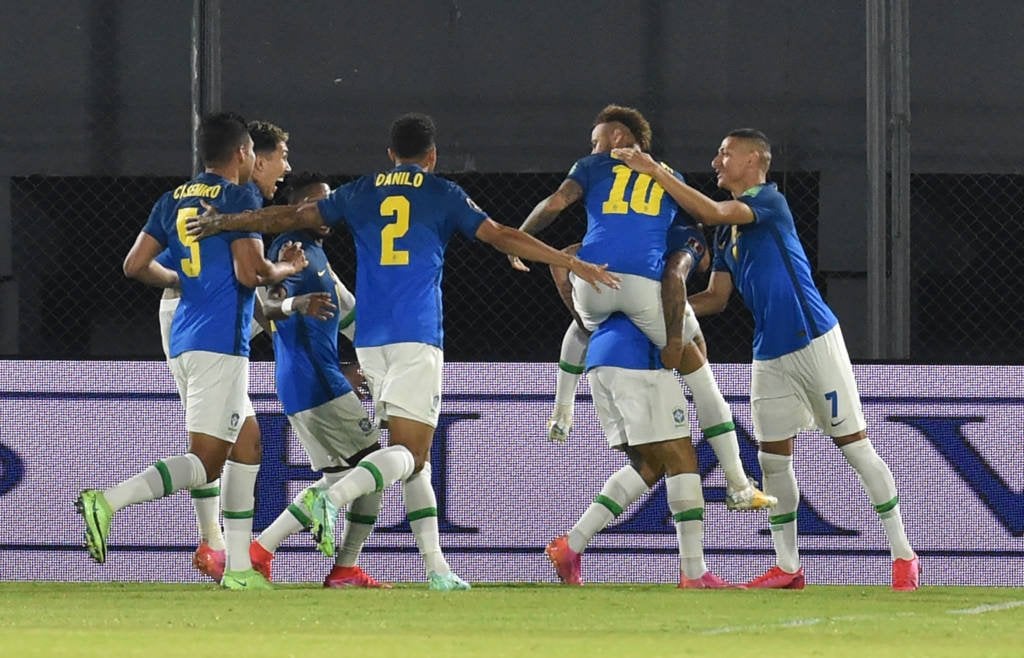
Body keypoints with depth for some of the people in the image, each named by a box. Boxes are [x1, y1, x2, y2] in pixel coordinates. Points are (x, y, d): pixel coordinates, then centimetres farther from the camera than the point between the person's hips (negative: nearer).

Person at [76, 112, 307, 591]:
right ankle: (108, 501, -26)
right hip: (220, 342, -8)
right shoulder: (238, 199, -7)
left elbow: (136, 265, 13)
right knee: (207, 461, -10)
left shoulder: (174, 201, 15)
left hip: (183, 341, 9)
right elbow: (250, 272, -15)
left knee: (246, 444, 15)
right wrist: (288, 268, 5)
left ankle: (239, 568, 12)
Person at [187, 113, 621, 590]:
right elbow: (502, 237, 2)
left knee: (414, 454, 10)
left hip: (370, 339, 5)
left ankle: (435, 565, 6)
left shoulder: (360, 193, 14)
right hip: (417, 336, -5)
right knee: (408, 451, -10)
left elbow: (293, 217, 16)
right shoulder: (442, 194, 6)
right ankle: (332, 496, -36)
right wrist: (572, 264, 6)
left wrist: (223, 223, 26)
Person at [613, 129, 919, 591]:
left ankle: (903, 556, 3)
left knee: (855, 446, -3)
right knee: (773, 459, 5)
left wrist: (655, 172, -22)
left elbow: (711, 212, -24)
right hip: (770, 357, 8)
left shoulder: (770, 202, -9)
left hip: (815, 344, -8)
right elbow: (716, 298, 18)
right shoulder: (727, 231, 15)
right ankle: (787, 568, 12)